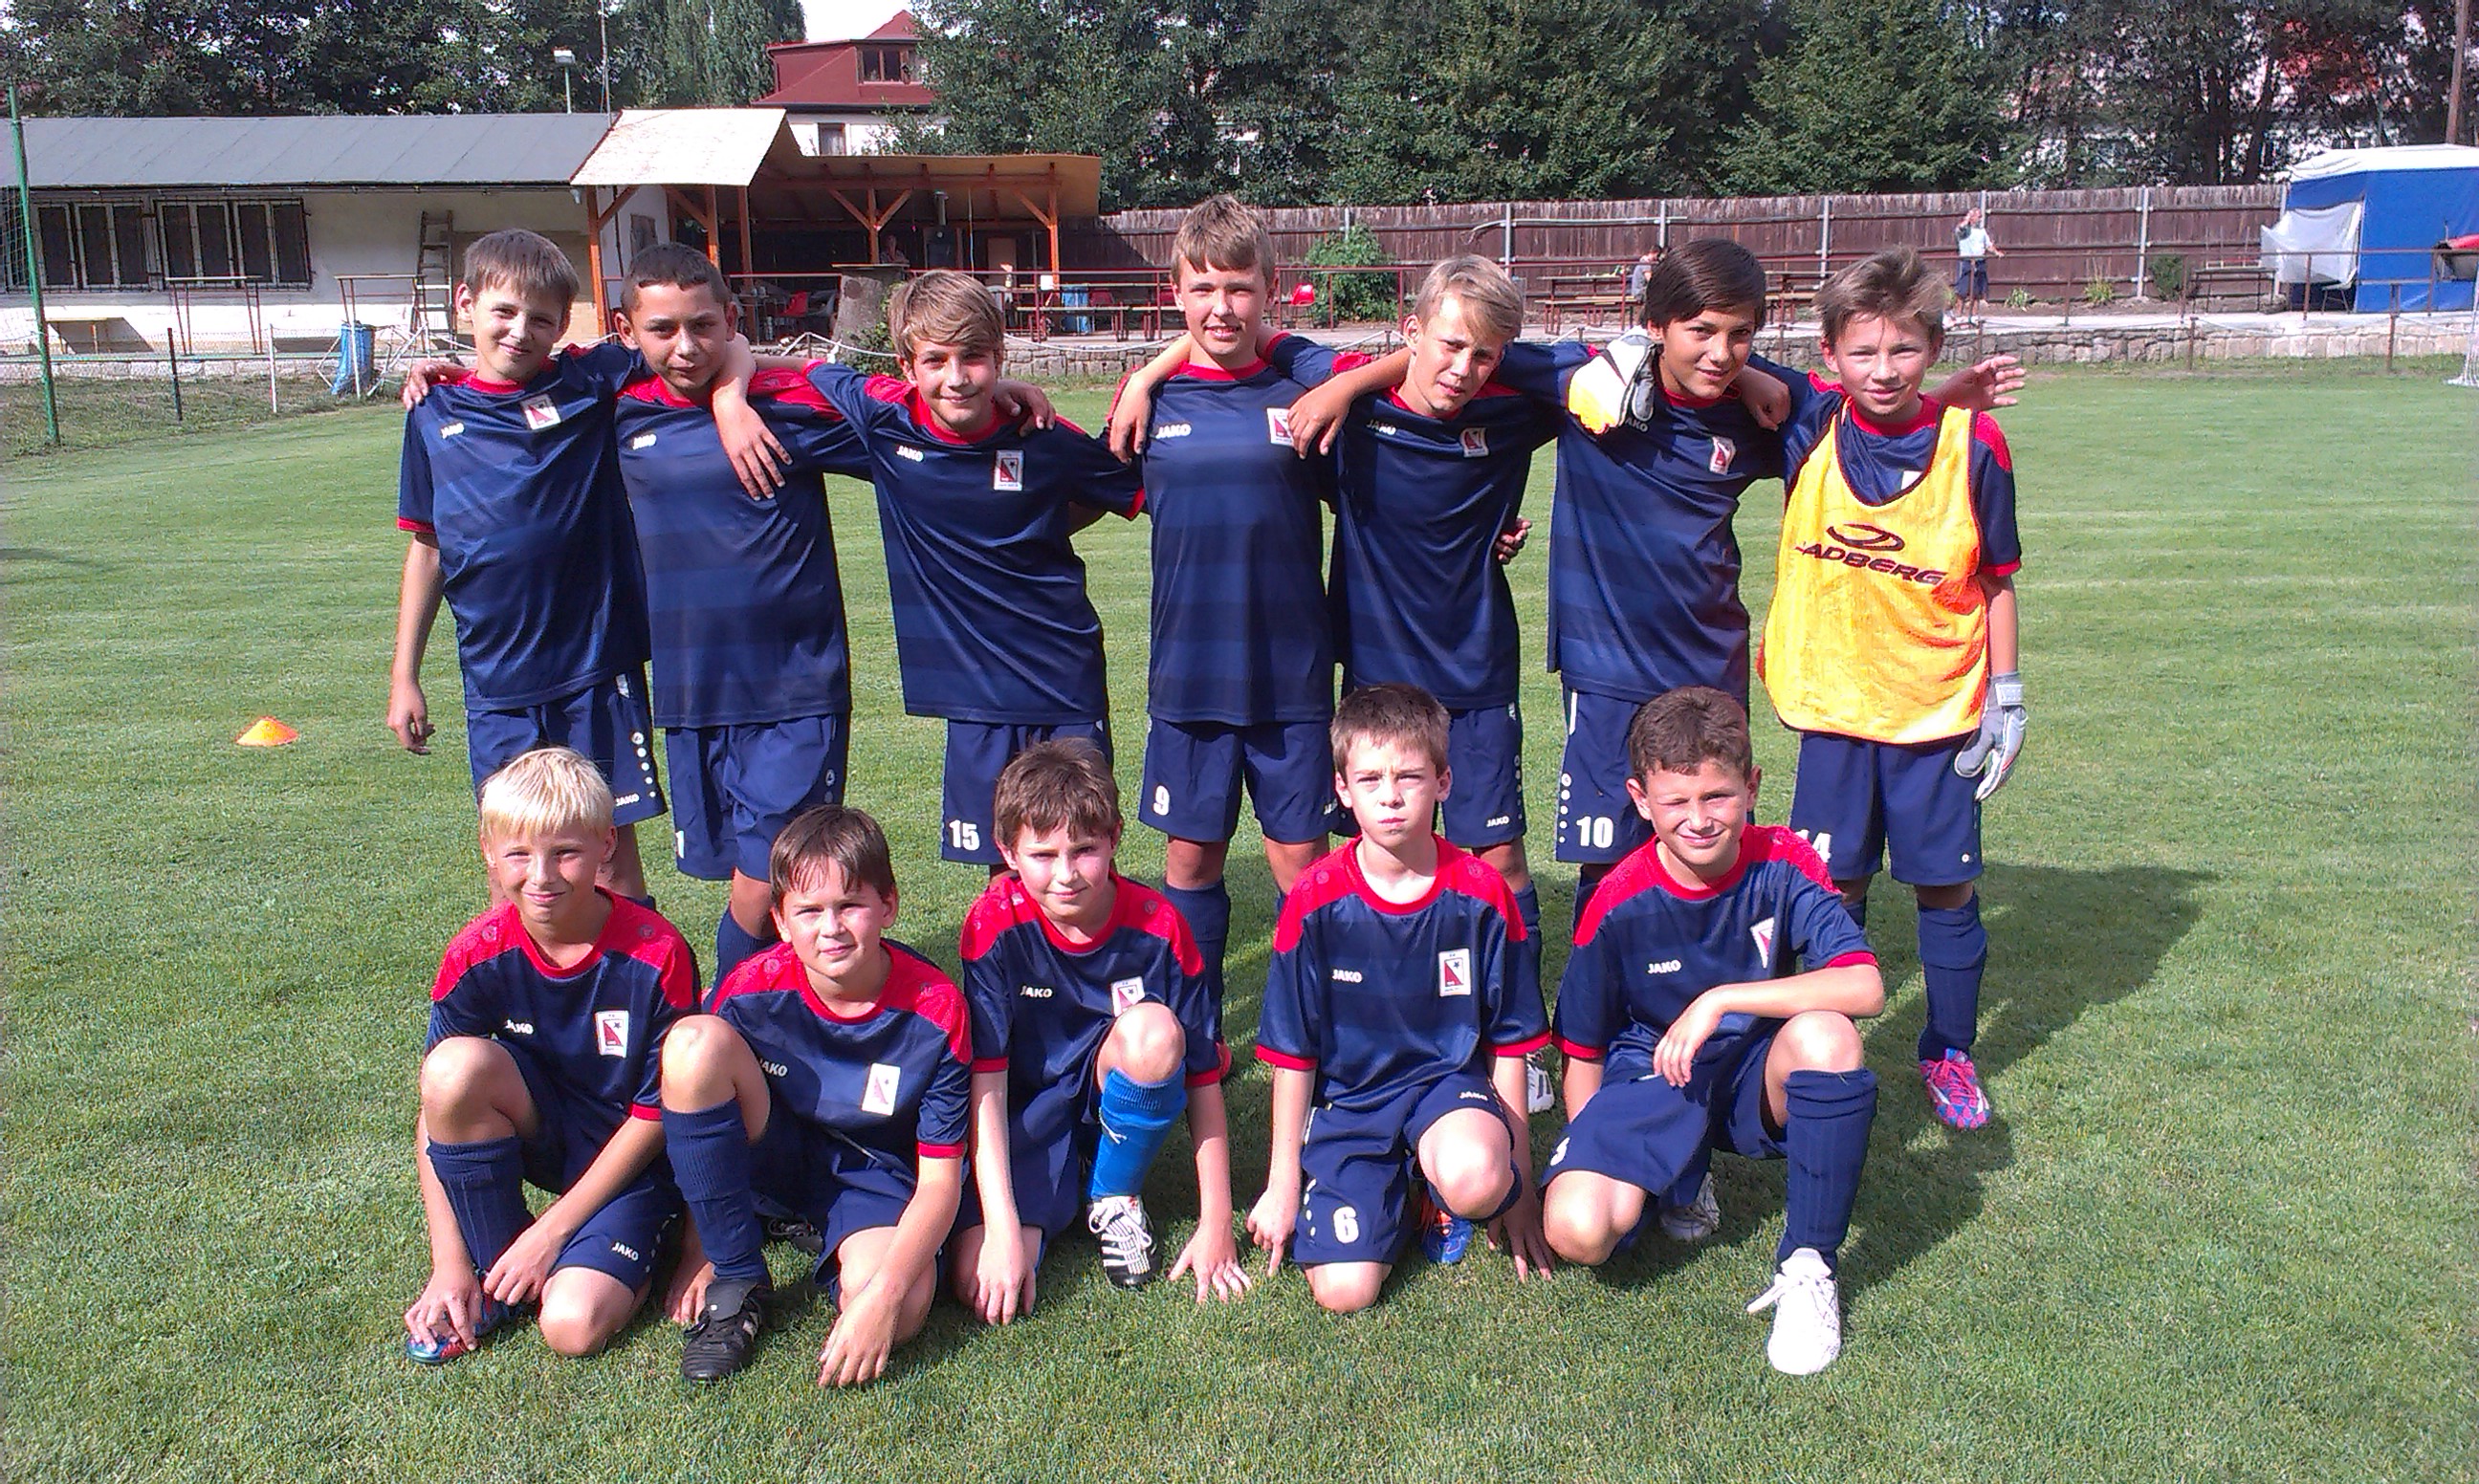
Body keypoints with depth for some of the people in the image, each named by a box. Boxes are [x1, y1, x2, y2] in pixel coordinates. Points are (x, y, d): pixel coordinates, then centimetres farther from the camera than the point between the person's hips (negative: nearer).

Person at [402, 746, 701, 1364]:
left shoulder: (656, 955, -22)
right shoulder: (476, 956, -13)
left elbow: (656, 1112, -15)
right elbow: (437, 1107, -9)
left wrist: (552, 1230, -15)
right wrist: (448, 1264, -14)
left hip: (634, 1154, -4)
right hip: (543, 1136, 4)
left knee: (574, 1326, -27)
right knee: (456, 1065, -28)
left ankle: (626, 1254, 8)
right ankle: (494, 1273, -8)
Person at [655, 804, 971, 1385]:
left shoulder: (934, 1009, -20)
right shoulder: (751, 992, -15)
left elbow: (939, 1179, -18)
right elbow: (699, 1087, -2)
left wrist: (884, 1294, -32)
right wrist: (703, 1255, -6)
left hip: (878, 1178, -3)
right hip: (775, 1158, 3)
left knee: (900, 1309, -37)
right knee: (694, 1040, -27)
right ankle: (738, 1282, -14)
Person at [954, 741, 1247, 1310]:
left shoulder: (1157, 925, -17)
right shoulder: (995, 925, -18)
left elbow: (1203, 1077, -11)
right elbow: (986, 1084, -18)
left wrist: (1216, 1225, -12)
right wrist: (1002, 1231, -25)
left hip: (1118, 1105, 0)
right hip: (1029, 1114, 0)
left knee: (1154, 1031, -33)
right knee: (982, 1284, -24)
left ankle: (1114, 1196, -6)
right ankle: (1050, 1204, 12)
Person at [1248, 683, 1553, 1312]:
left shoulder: (1480, 894, -7)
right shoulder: (1316, 901, -9)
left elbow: (1508, 1045, 1)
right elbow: (1293, 1053, -1)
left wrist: (1518, 1184, 2)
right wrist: (1283, 1184, 2)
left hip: (1449, 1081, 0)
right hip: (1346, 1100, 0)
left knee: (1477, 1179, -36)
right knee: (1344, 1291, -19)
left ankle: (1438, 1182, 2)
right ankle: (1397, 1190, 13)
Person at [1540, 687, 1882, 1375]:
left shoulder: (1782, 863, -13)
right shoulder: (1619, 905, -14)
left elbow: (1865, 987, -27)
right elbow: (1584, 1053, -1)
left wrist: (1721, 999, -30)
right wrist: (1591, 1153, -5)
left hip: (1755, 1077, 0)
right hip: (1651, 1078, 0)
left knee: (1824, 1034, -36)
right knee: (1577, 1229, -27)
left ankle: (1806, 1265, -16)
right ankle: (1678, 1173, 11)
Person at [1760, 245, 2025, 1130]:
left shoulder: (1972, 444, -9)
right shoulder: (1811, 433, -6)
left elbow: (1997, 580, -1)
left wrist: (2007, 694, -1)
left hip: (1938, 707, -1)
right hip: (1834, 702, 1)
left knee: (1945, 884, 9)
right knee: (1833, 885, 9)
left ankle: (1950, 1053, 28)